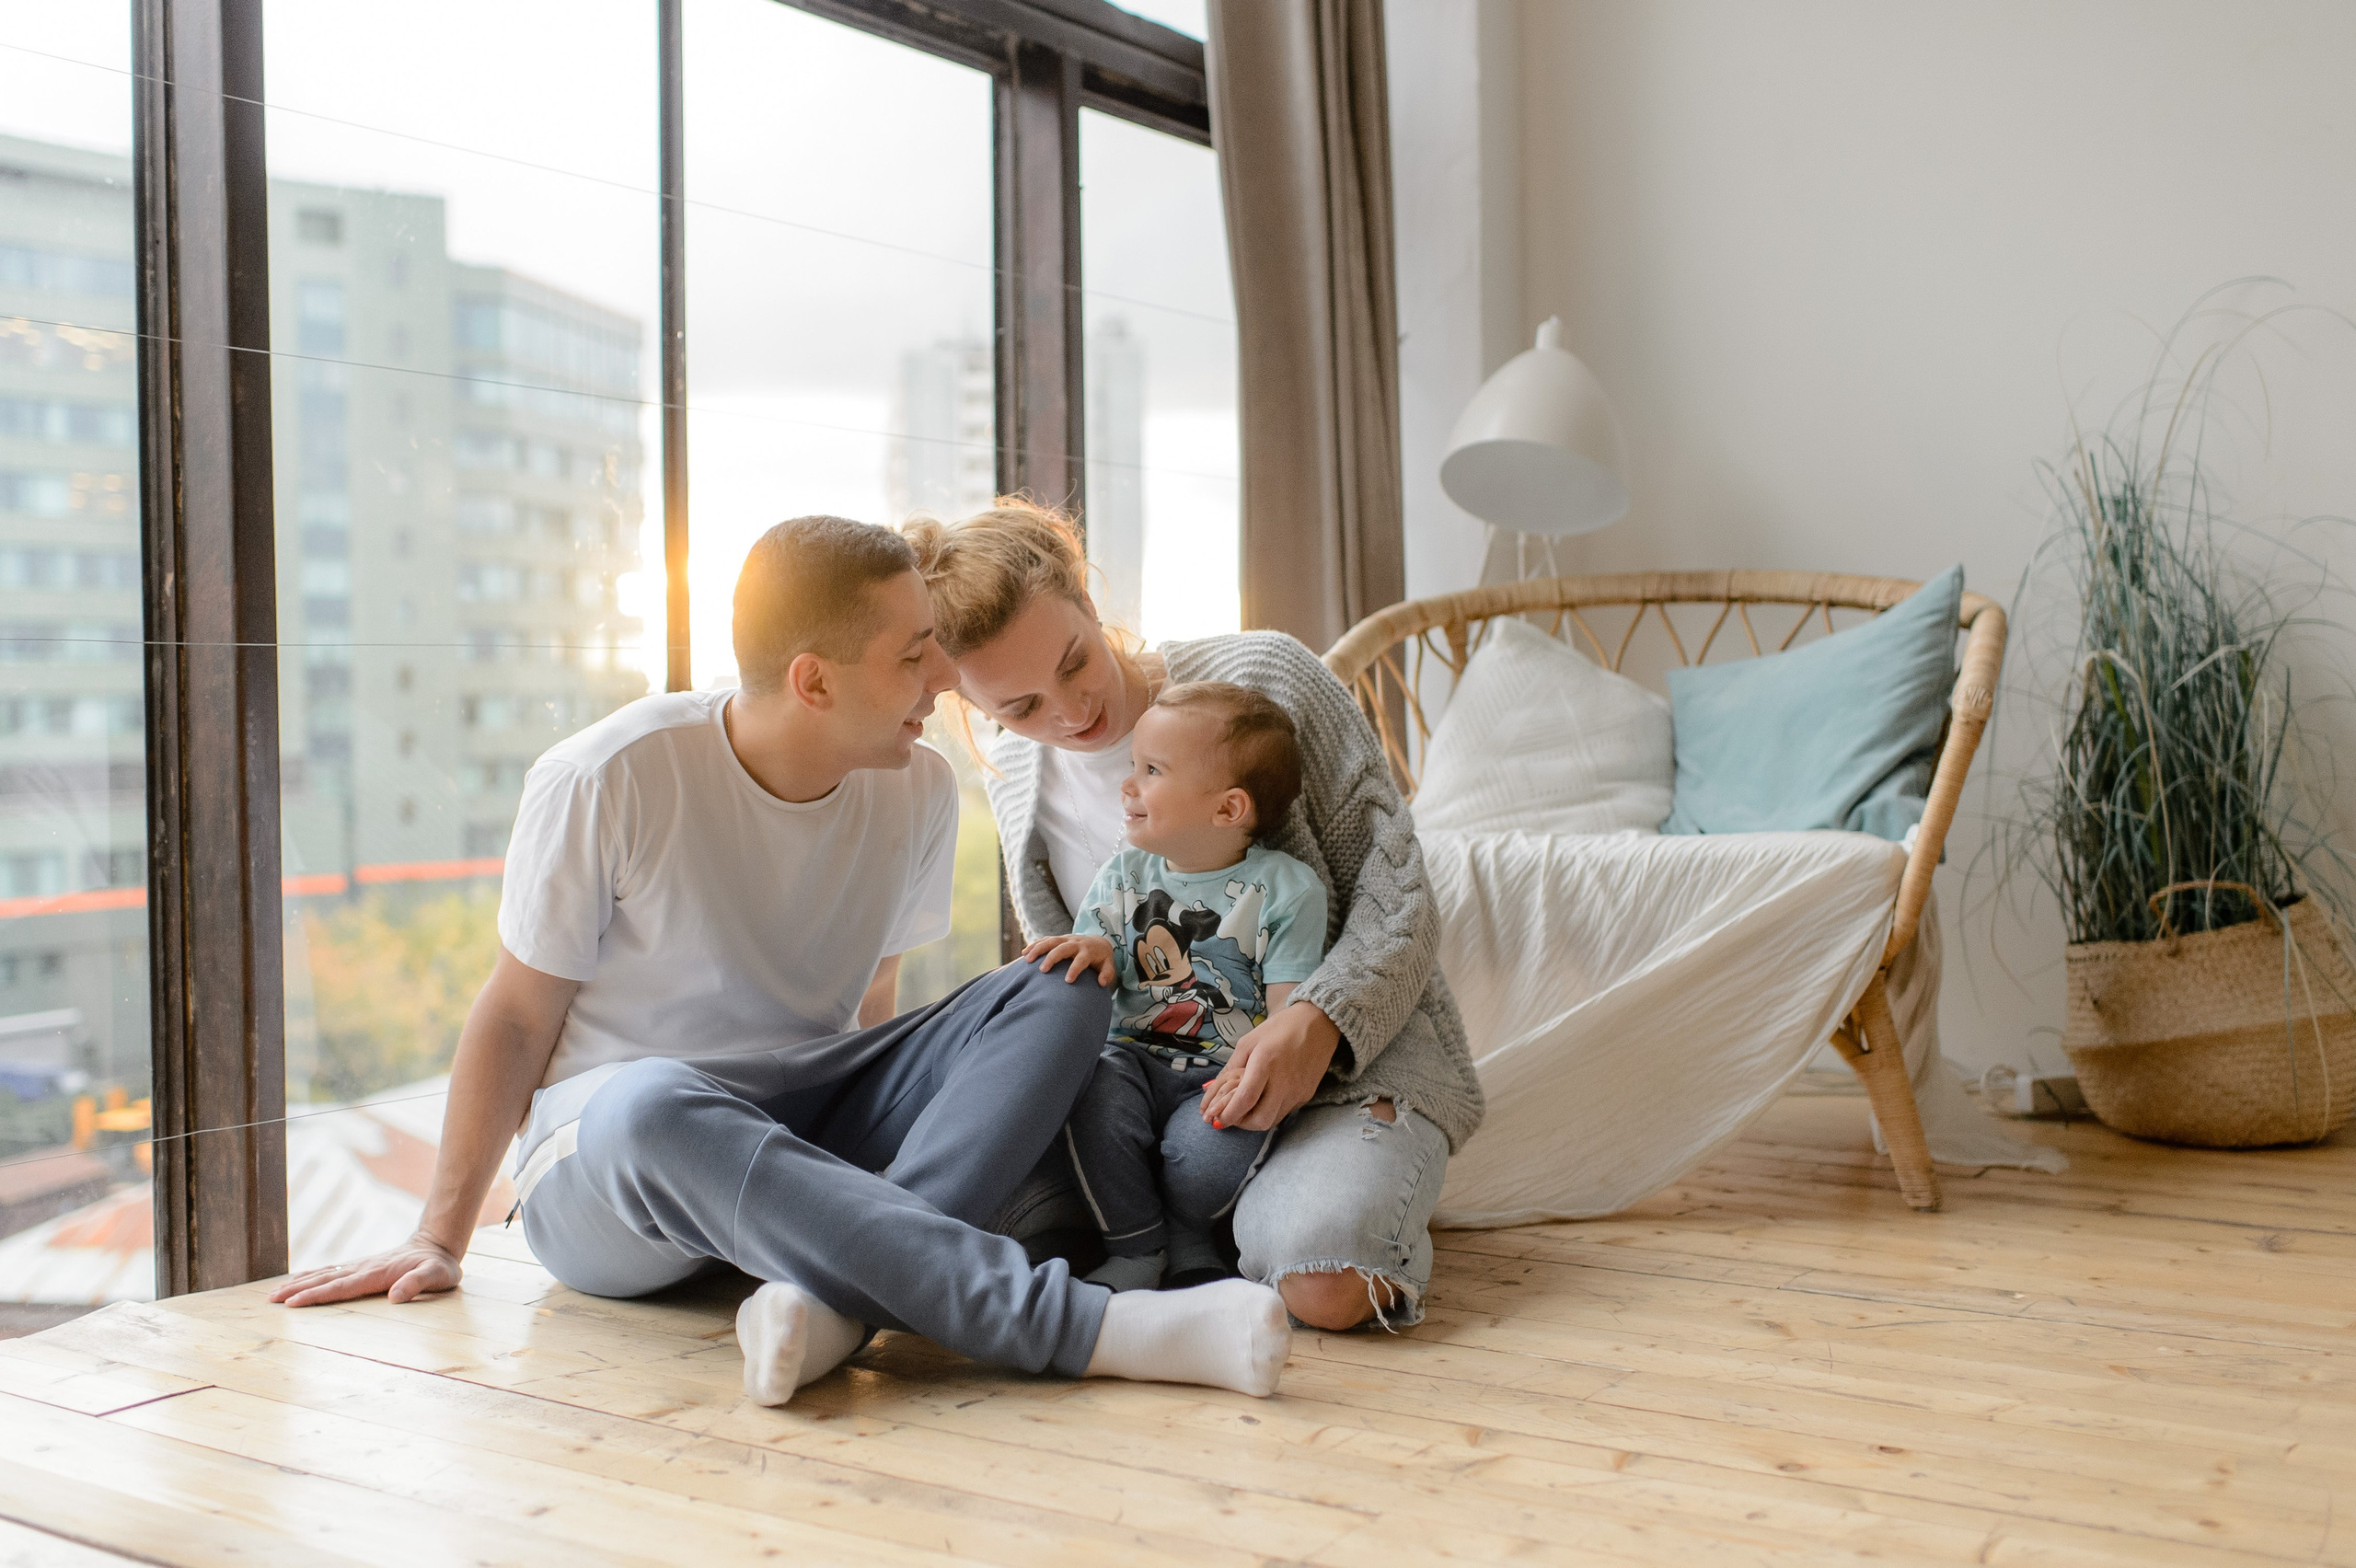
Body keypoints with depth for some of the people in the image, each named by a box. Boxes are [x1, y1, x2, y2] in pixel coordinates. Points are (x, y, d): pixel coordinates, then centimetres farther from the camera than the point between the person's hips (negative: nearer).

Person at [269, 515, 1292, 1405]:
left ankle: (837, 1291, -38)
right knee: (654, 1110, -42)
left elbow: (868, 1004, 9)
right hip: (607, 1162, -4)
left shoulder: (917, 790, -3)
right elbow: (518, 1015, -4)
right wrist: (442, 1238, -2)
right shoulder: (607, 781, -15)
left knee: (1061, 993, -16)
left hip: (811, 1137, 5)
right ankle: (1086, 1327, -45)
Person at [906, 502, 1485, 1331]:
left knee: (1323, 1281, -34)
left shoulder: (1263, 676, -10)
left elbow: (1397, 896, -10)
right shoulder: (1016, 775, 4)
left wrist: (1316, 1024, -29)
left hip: (1354, 1054, -4)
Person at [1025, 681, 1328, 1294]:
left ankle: (1186, 1243, 5)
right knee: (1095, 1099, -30)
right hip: (1137, 1059, 3)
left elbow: (1290, 1008, -7)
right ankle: (1136, 1251, -8)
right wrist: (1095, 953, -16)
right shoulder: (1124, 875, 7)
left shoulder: (1287, 889, -6)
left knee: (1207, 1153, -32)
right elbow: (1084, 985, 10)